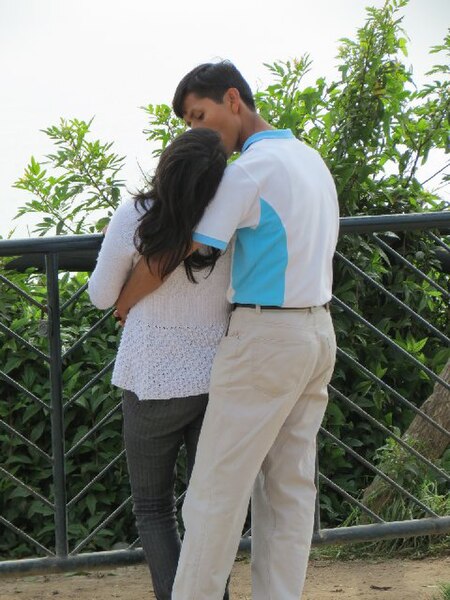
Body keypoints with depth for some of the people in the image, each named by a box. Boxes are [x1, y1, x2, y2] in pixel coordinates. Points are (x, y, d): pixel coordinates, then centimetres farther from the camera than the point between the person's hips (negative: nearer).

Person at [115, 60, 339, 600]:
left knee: (217, 488, -2)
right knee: (289, 485, 7)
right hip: (318, 332, 9)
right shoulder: (311, 160, 13)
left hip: (265, 337, -9)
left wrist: (124, 303, 1)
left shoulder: (250, 170, -15)